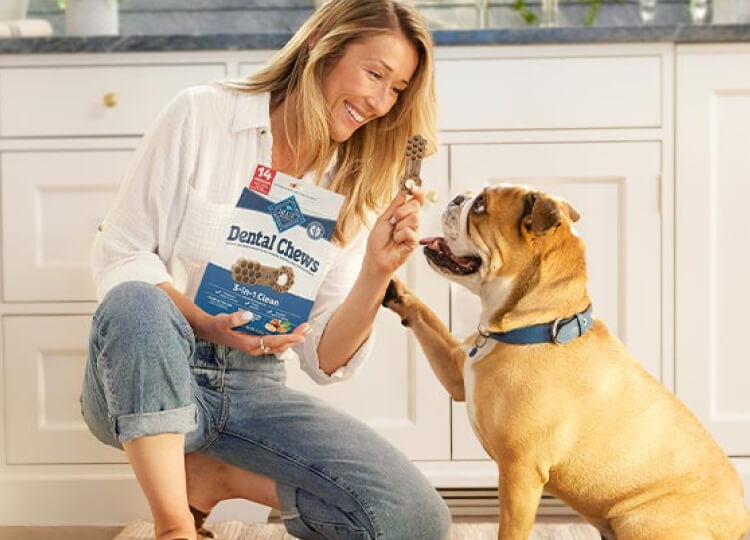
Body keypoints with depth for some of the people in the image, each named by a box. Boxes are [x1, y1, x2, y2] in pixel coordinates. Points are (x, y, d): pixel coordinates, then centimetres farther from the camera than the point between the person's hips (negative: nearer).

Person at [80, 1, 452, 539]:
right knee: (136, 302, -39)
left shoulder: (357, 191, 5)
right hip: (144, 381, -3)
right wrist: (207, 325, -23)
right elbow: (118, 257, -7)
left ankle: (213, 476, 1)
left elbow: (327, 360, 0)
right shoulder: (203, 115, -5)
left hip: (252, 388, 3)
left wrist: (377, 272, -16)